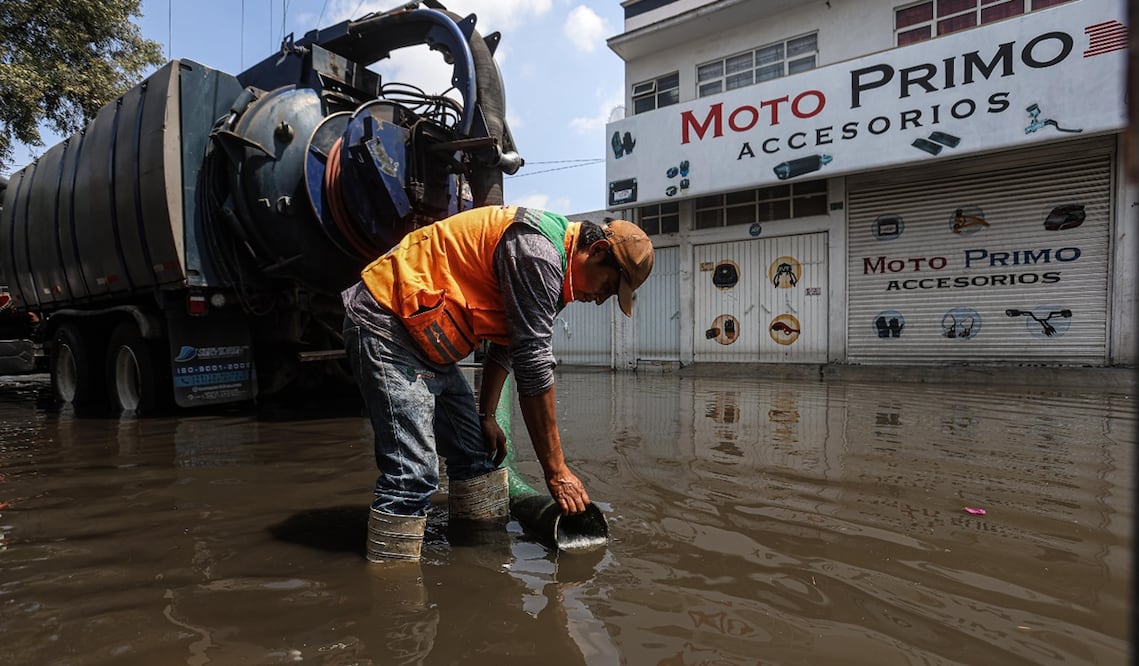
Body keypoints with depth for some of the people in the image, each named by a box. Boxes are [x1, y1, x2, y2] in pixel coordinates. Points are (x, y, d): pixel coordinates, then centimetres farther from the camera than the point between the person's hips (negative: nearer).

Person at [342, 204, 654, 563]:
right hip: (384, 322, -10)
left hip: (422, 338, 10)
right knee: (413, 473, -17)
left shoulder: (550, 259, 10)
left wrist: (486, 416, 15)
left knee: (477, 456, 8)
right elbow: (533, 365, -23)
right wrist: (556, 470, -16)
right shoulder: (537, 250, -22)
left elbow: (506, 345, 18)